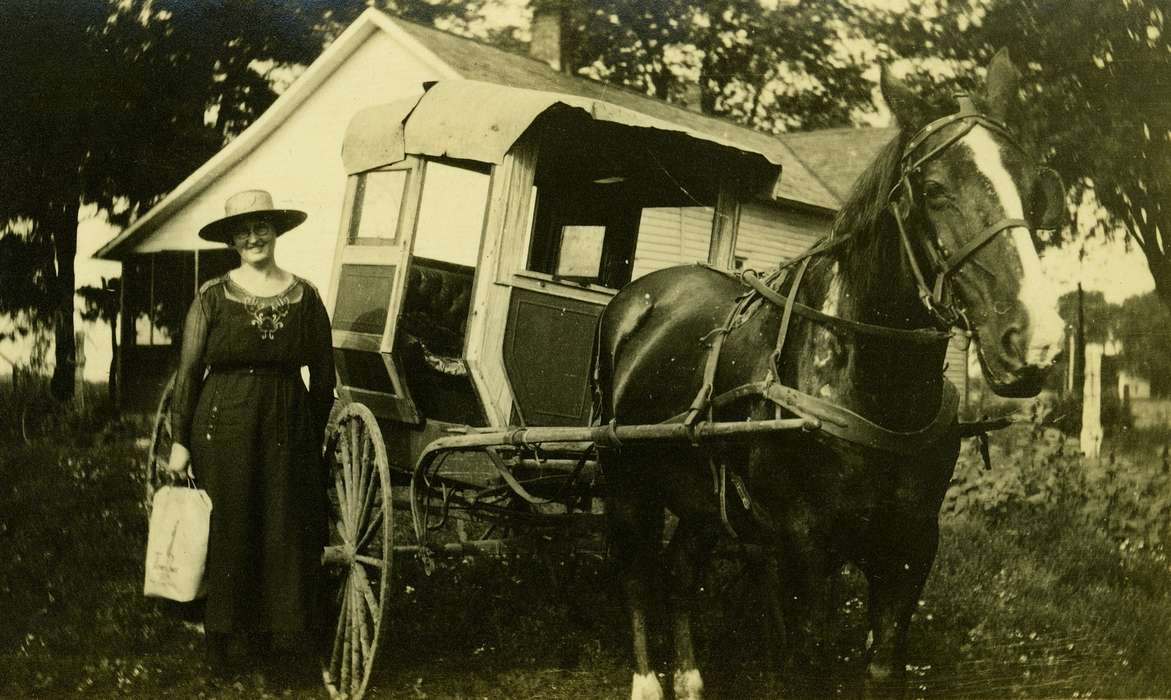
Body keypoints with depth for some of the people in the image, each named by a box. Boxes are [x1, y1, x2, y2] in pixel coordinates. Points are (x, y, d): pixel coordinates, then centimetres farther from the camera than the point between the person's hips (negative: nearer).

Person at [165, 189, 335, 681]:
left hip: (287, 431, 1)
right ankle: (226, 642, 18)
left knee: (288, 536, 3)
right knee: (227, 535, 5)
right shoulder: (212, 297, 0)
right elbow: (188, 372, 0)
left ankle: (288, 641, 15)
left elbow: (323, 375, 8)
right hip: (222, 427, -1)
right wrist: (180, 441, -2)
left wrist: (315, 436, 8)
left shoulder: (305, 298, 3)